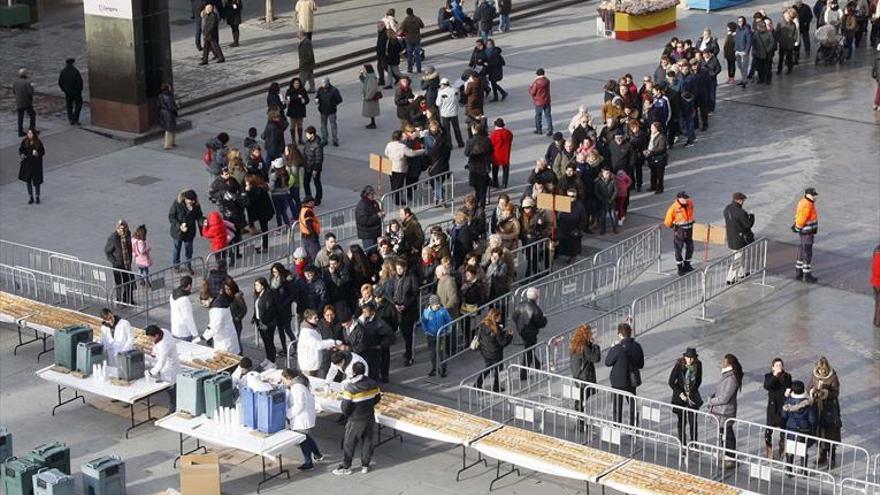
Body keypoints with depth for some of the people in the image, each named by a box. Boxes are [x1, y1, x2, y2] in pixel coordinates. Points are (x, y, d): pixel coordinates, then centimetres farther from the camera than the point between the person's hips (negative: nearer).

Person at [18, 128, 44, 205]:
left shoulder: (38, 143, -11)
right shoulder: (24, 141, -6)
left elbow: (43, 152, -3)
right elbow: (20, 149, 3)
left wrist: (37, 153, -24)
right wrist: (21, 155, -18)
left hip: (36, 163, -2)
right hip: (27, 163, 2)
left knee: (36, 181, 6)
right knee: (28, 181, 7)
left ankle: (37, 197, 25)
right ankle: (31, 198, 21)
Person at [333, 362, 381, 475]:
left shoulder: (350, 387, -23)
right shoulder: (373, 384, -7)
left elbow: (345, 406, -20)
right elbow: (377, 398, 6)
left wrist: (347, 414, 1)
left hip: (356, 420, -5)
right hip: (370, 418, 5)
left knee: (349, 443, 11)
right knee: (367, 441, 18)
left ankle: (346, 467, 21)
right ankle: (365, 465, 28)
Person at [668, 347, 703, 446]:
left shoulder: (698, 365, -8)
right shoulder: (679, 366, -17)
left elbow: (698, 380, 8)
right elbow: (671, 382, -11)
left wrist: (692, 392, -3)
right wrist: (680, 394, -17)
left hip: (692, 396, 1)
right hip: (680, 396, -1)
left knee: (693, 422, -4)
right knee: (682, 421, 8)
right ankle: (683, 445, 20)